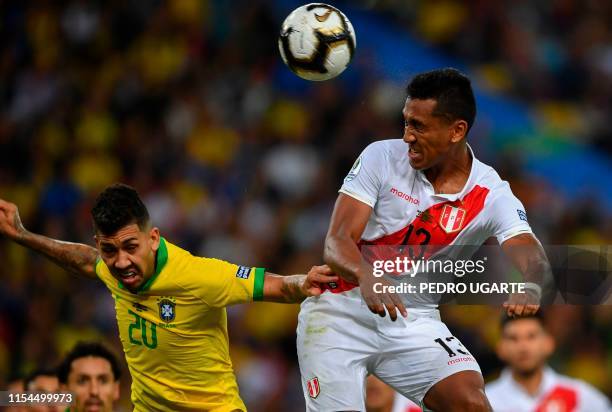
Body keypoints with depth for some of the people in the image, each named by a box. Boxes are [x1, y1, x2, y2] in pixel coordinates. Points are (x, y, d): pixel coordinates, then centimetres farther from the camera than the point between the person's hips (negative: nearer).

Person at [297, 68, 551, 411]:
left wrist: (529, 288, -50)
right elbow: (337, 242, -16)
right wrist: (366, 277, -39)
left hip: (414, 321, 1)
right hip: (340, 313, -1)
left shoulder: (491, 195, -8)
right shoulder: (381, 158, -10)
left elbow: (532, 257, -24)